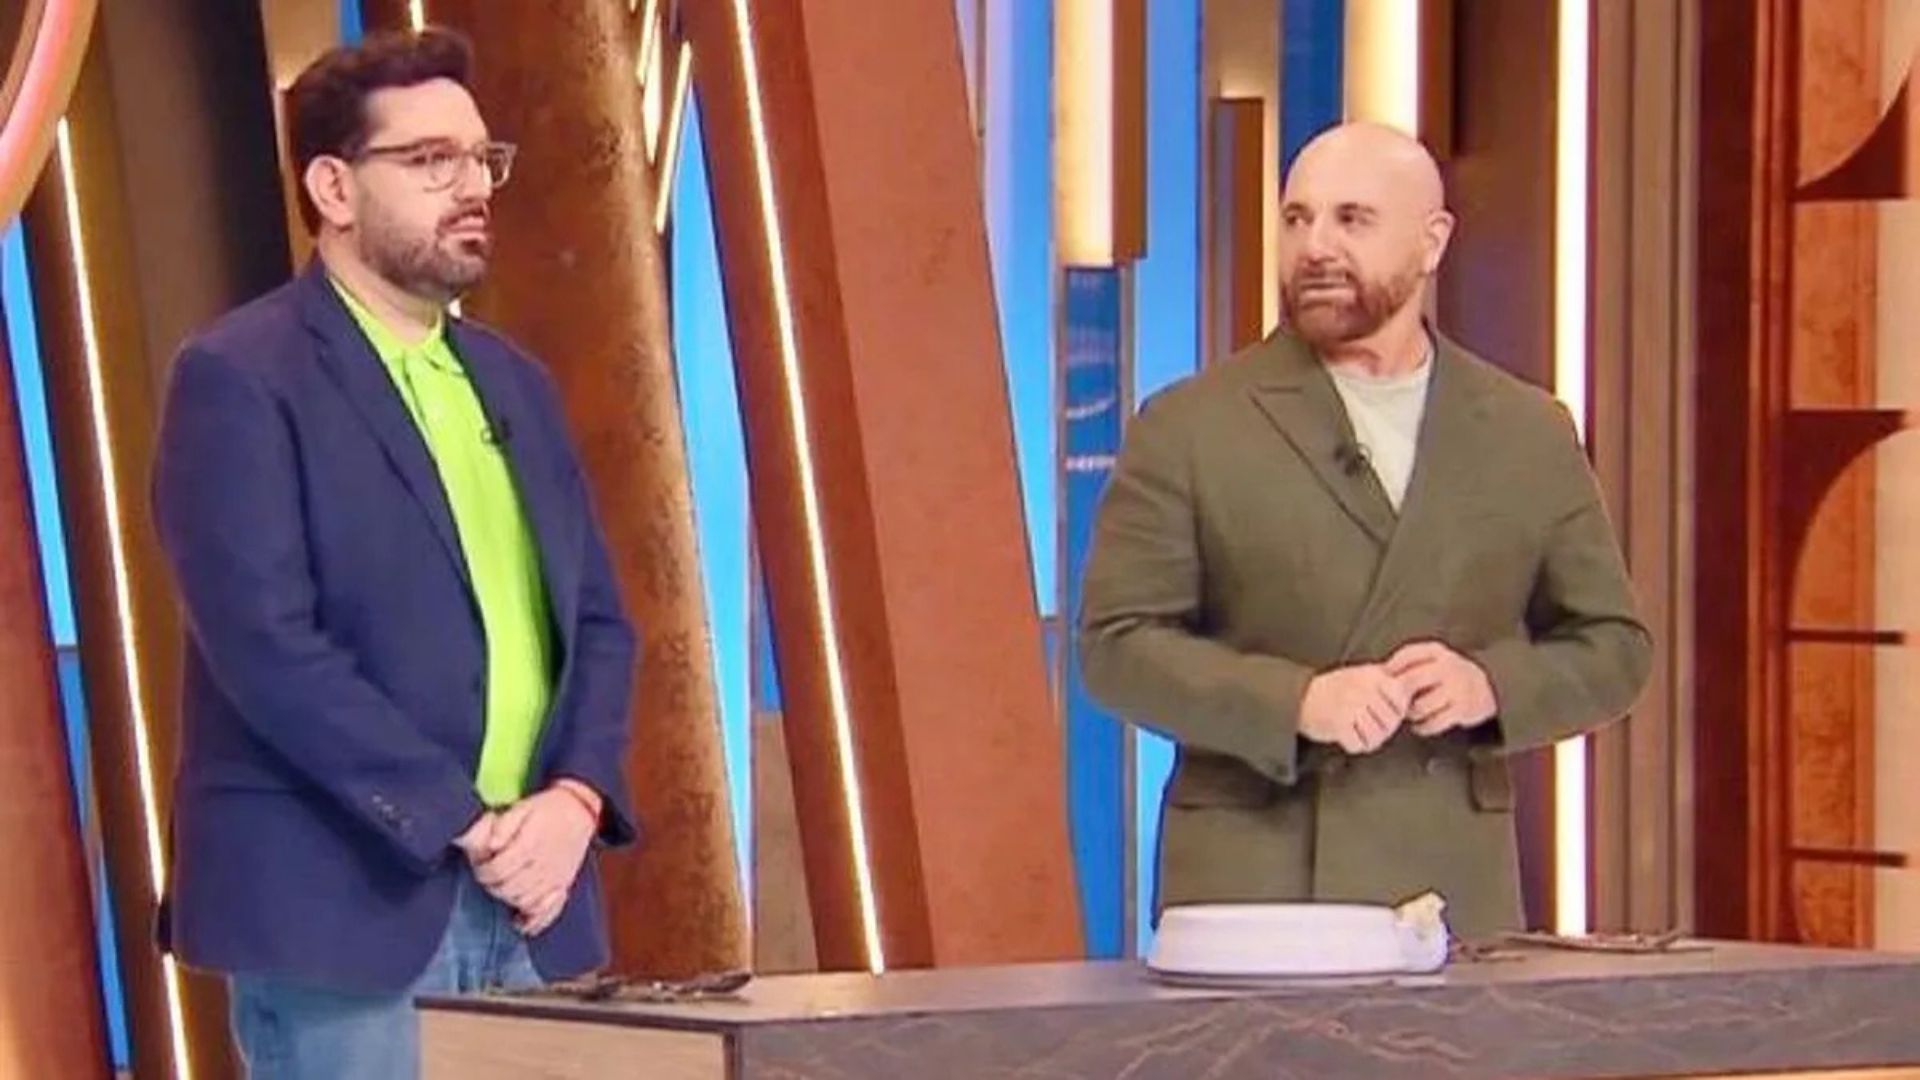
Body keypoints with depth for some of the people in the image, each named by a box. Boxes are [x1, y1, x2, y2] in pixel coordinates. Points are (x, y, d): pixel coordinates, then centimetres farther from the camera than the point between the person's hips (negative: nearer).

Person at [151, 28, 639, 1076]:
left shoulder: (513, 384, 18)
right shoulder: (240, 379, -5)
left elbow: (598, 621, 16)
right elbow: (268, 645, -15)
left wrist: (574, 798, -4)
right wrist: (466, 823, -16)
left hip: (527, 905, 7)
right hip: (340, 906, -7)